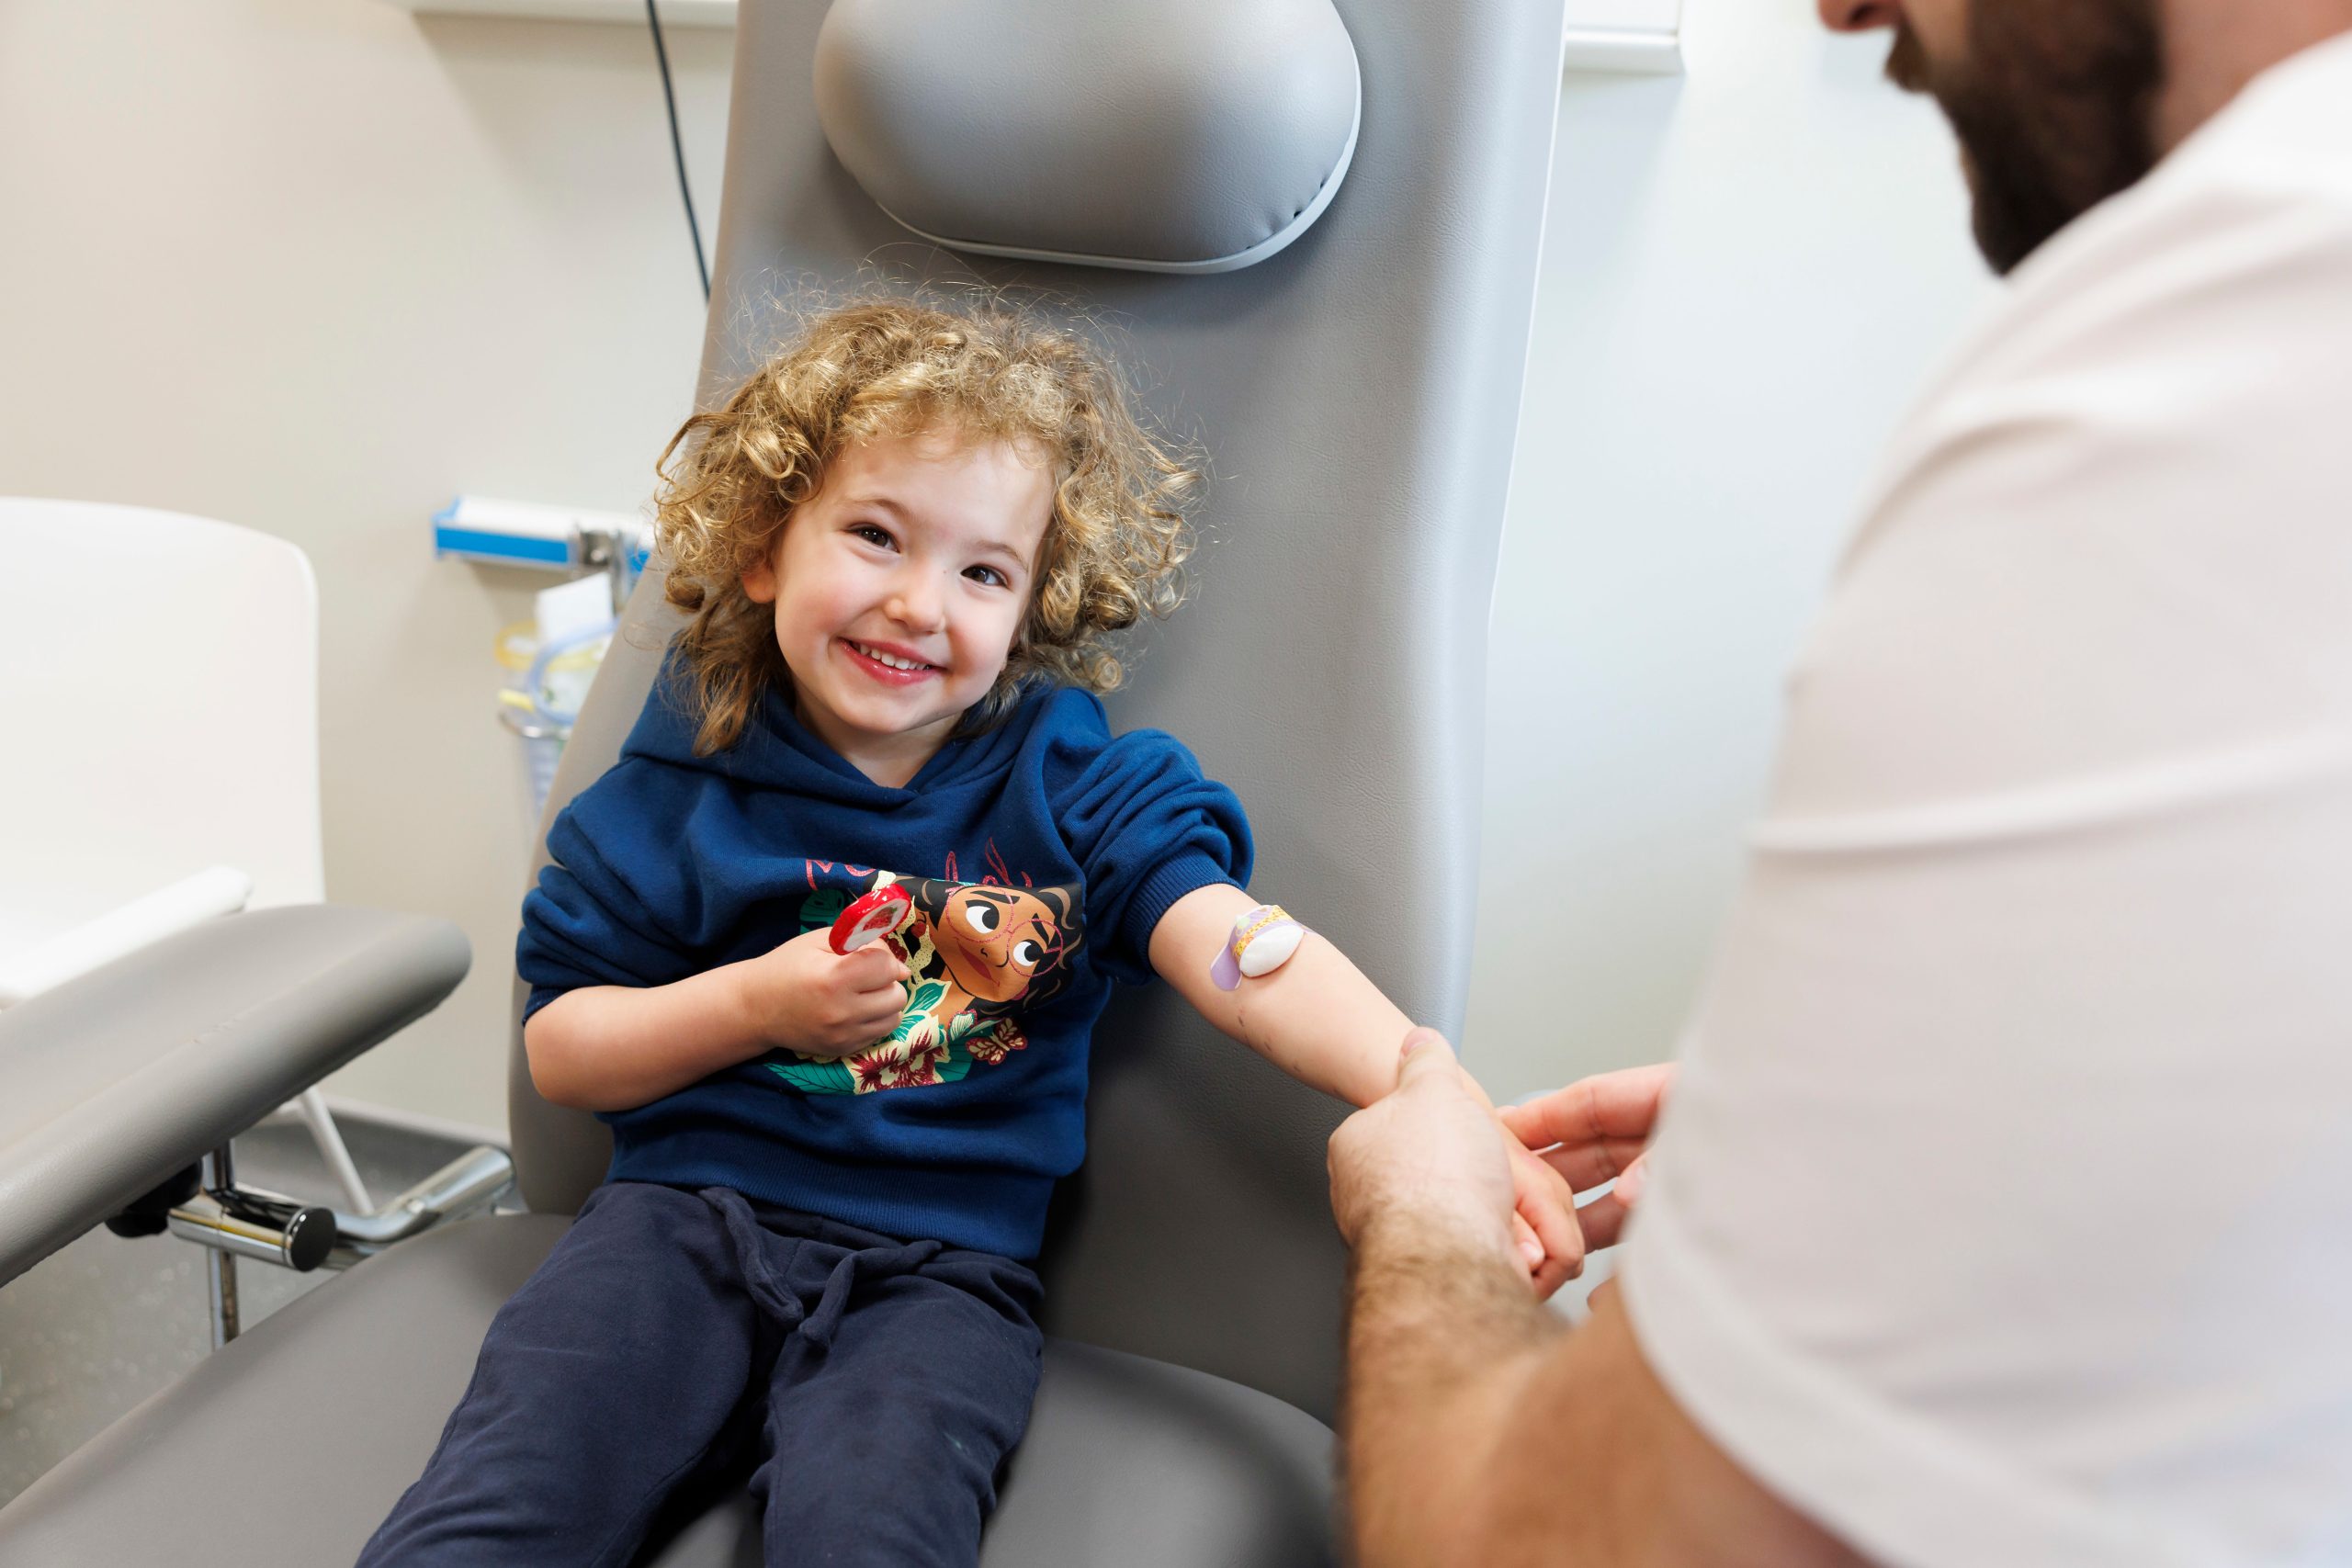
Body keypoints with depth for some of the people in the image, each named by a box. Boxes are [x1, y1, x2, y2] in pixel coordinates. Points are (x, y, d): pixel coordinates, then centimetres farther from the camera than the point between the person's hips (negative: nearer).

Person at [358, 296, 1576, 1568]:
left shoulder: (1077, 786, 2)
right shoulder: (681, 785, 5)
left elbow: (1243, 956, -14)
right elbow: (557, 1049, 8)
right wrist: (753, 1003, -10)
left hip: (939, 1268, -1)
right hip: (686, 1218, 2)